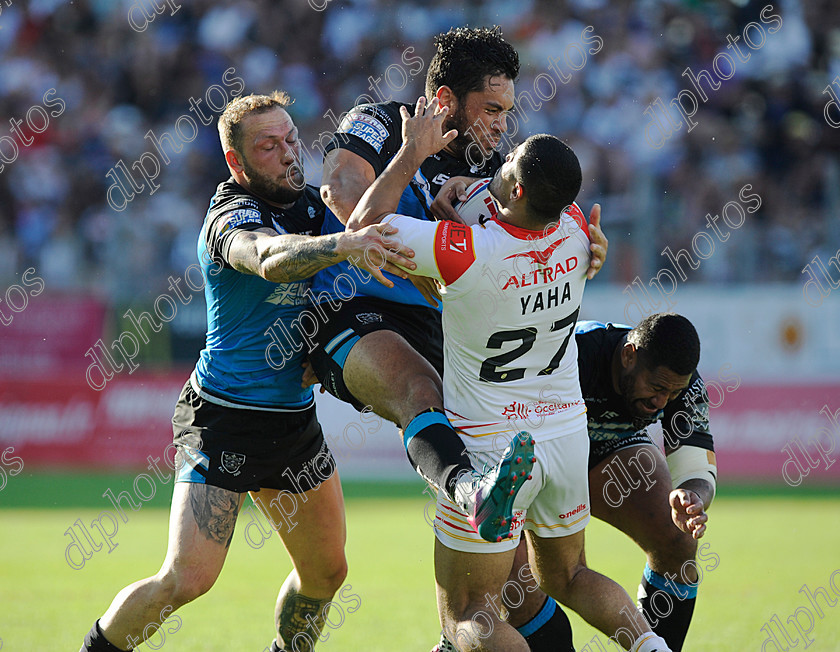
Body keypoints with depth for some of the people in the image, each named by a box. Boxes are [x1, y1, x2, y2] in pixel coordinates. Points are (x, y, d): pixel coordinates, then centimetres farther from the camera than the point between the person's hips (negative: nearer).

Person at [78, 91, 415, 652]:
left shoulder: (310, 206, 7)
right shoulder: (233, 216, -17)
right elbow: (269, 259, -39)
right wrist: (344, 244, -57)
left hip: (295, 416, 8)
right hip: (224, 421, -8)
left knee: (327, 569, 12)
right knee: (187, 579, -14)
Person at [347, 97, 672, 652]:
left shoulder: (465, 251, -26)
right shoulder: (575, 233, -9)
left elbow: (365, 223, -13)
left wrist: (415, 150, -4)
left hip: (491, 449, -6)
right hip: (566, 432, 6)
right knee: (567, 575, 26)